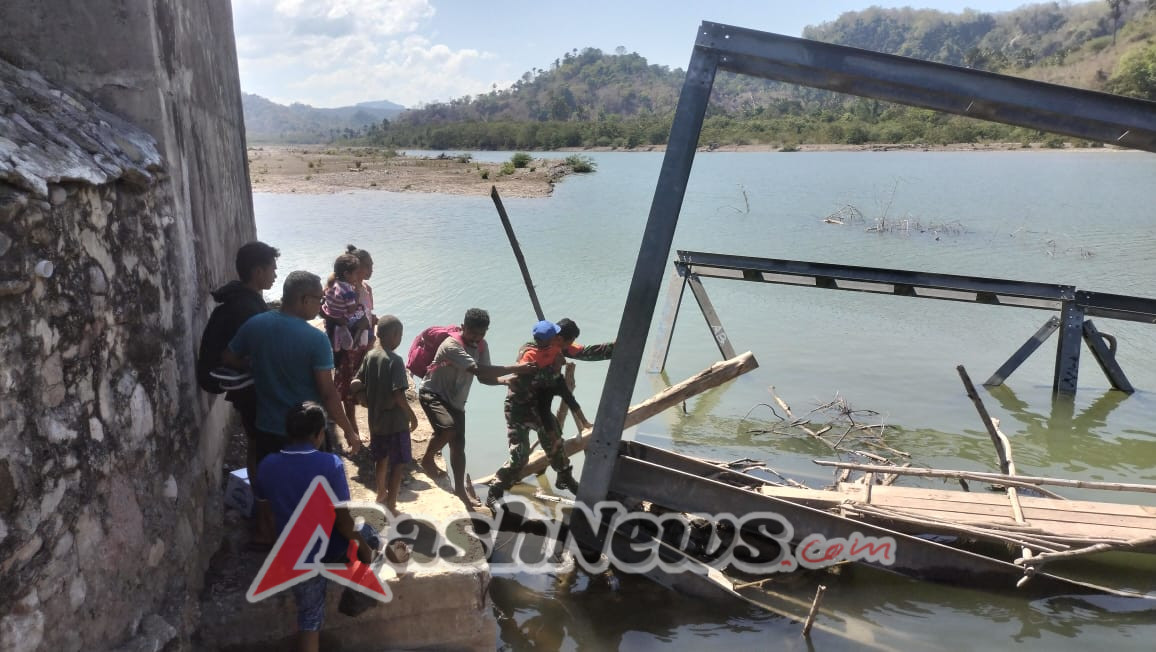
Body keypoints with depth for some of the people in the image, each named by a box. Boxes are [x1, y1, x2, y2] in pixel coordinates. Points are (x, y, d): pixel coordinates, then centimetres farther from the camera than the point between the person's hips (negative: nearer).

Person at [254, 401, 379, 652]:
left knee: (309, 620, 17)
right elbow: (342, 519, -18)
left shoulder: (267, 466, -8)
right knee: (365, 533, 29)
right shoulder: (330, 464, -21)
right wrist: (364, 547, -2)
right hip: (332, 550, -3)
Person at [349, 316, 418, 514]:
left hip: (375, 420, 7)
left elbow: (355, 385, 3)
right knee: (398, 464, 2)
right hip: (395, 421, -7)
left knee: (381, 459, 24)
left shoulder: (370, 356, 1)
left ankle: (381, 494, 42)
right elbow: (398, 394, -24)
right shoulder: (395, 360, -19)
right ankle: (390, 507, 2)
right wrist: (412, 415, -12)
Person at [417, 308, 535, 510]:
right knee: (447, 427, -32)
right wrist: (514, 368, -40)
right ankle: (427, 460, -5)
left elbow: (484, 377, -1)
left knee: (458, 446, 8)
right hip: (432, 394, -7)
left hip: (456, 401, 7)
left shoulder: (481, 346, -3)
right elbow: (478, 370, -38)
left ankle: (460, 488, 23)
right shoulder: (451, 346, -28)